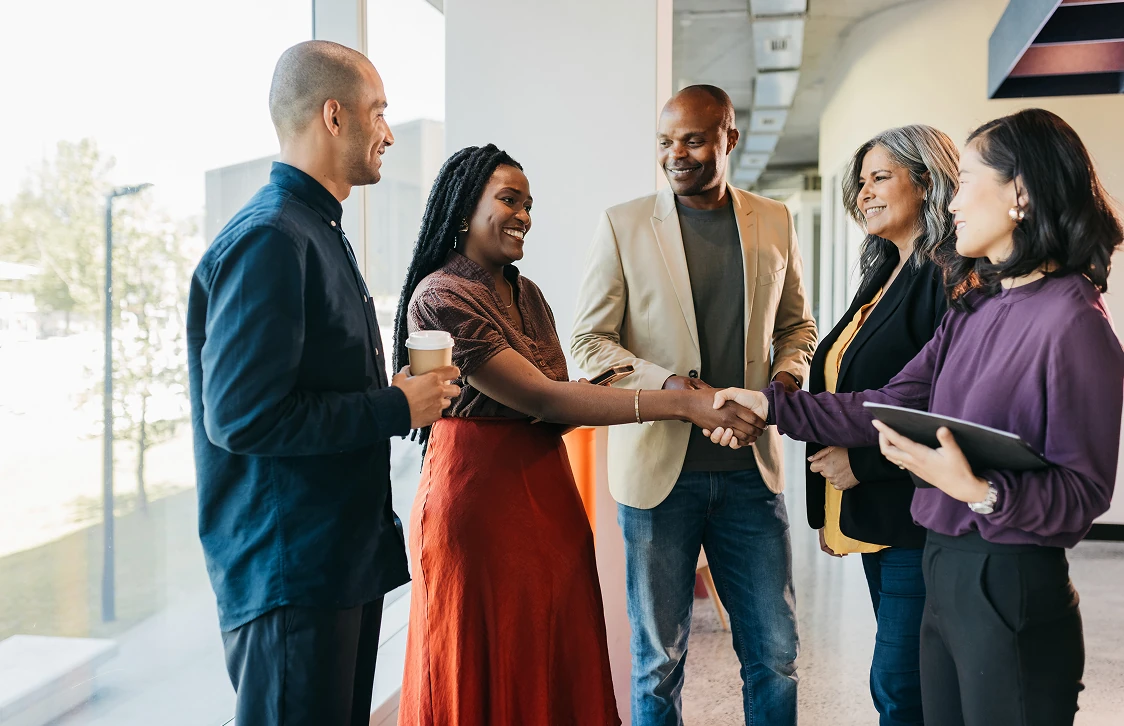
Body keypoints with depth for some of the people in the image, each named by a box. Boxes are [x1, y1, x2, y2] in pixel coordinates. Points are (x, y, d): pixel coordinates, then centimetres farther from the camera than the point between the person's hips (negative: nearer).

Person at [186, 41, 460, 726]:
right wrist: (396, 407, -17)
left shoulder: (319, 233, 16)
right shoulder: (269, 239, -17)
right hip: (289, 570, -10)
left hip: (346, 557, 10)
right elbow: (242, 415, -24)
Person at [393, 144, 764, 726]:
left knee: (558, 668, 12)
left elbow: (559, 400, 6)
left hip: (547, 490, 7)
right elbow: (540, 398, -19)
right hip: (479, 496, -7)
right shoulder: (439, 297, -13)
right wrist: (680, 403, -22)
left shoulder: (527, 294, 12)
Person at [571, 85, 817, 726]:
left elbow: (797, 324, 18)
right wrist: (667, 383, -18)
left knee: (776, 656, 10)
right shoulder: (624, 225, -1)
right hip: (660, 467, -2)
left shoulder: (775, 222, 8)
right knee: (659, 660, 10)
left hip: (751, 467, 2)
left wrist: (789, 372, -4)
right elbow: (590, 341, -2)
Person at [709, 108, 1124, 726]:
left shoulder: (1073, 323, -16)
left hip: (1013, 583, -8)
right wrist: (769, 406, 5)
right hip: (944, 570, 8)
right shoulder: (974, 309, 8)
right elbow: (890, 406, 7)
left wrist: (980, 491, -31)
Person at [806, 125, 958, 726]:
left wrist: (861, 461, -16)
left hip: (919, 518, -9)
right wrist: (831, 509, 18)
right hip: (876, 518, 9)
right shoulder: (884, 275, 15)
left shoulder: (951, 280, -14)